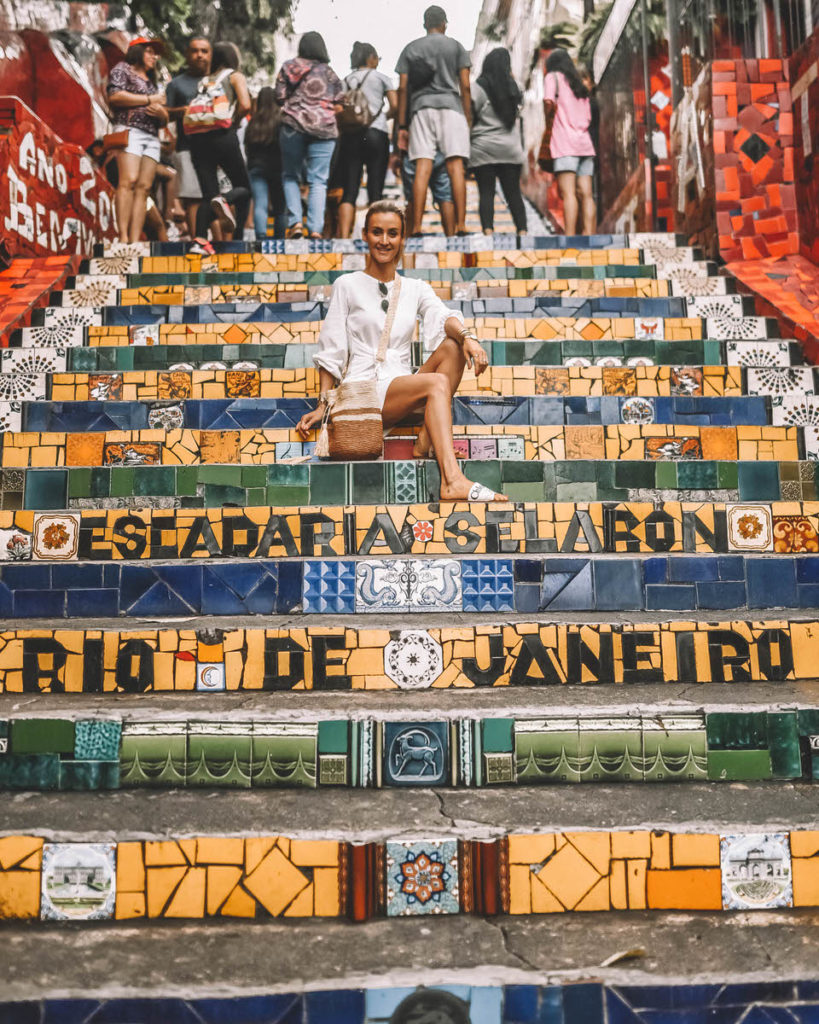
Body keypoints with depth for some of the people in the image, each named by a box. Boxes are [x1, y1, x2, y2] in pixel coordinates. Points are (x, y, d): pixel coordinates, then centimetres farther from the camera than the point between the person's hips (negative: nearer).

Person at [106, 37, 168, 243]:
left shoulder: (151, 82, 32)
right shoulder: (122, 69, 12)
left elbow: (165, 118, 29)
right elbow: (115, 96, -6)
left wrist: (161, 112, 4)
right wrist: (149, 100, -2)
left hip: (152, 137, 6)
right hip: (129, 130, -6)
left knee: (144, 187, -8)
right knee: (129, 181, -22)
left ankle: (135, 240, -17)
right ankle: (123, 237, -31)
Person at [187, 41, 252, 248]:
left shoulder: (205, 81, 23)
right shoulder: (235, 76, 10)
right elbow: (245, 105, -7)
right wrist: (233, 123, 8)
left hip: (198, 138, 4)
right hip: (223, 136, -4)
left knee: (208, 195, 3)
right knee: (243, 187, 7)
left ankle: (200, 239, -17)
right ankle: (224, 200, -27)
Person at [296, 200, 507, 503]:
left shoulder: (416, 288, 16)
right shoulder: (347, 285, 8)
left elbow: (443, 317, -6)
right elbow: (330, 352, 5)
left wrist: (466, 336, -29)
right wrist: (323, 404, -3)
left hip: (404, 387, 4)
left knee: (453, 347, -22)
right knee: (436, 382, -30)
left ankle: (425, 442, -27)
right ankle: (452, 481, -46)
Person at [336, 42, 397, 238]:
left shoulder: (345, 81, 17)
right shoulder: (380, 77, 9)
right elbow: (395, 107, 2)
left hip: (350, 135, 2)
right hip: (376, 133, -2)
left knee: (349, 191, -4)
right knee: (375, 190, -3)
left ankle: (344, 237, -17)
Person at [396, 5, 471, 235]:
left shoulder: (410, 48, 16)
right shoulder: (456, 46, 13)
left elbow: (403, 88, 9)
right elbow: (465, 86, 5)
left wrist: (402, 125, 8)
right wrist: (468, 119, 9)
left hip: (421, 108, 1)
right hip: (451, 106, -1)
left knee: (422, 168, -8)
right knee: (455, 167, -8)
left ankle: (416, 227, -17)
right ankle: (460, 225, -18)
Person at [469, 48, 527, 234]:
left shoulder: (479, 87, -4)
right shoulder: (513, 87, 9)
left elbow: (470, 115, -5)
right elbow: (516, 111, 11)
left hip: (484, 149, -3)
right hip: (510, 149, 3)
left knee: (486, 192, -5)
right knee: (513, 192, 5)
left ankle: (488, 230, -16)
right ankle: (522, 230, -1)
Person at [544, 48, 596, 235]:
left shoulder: (554, 76, 8)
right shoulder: (580, 87, 27)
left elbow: (549, 102, -8)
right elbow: (588, 118, 21)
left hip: (565, 143, -6)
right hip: (585, 143, 6)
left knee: (568, 193, -16)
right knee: (586, 194, -1)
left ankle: (570, 236, -25)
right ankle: (589, 235, -8)